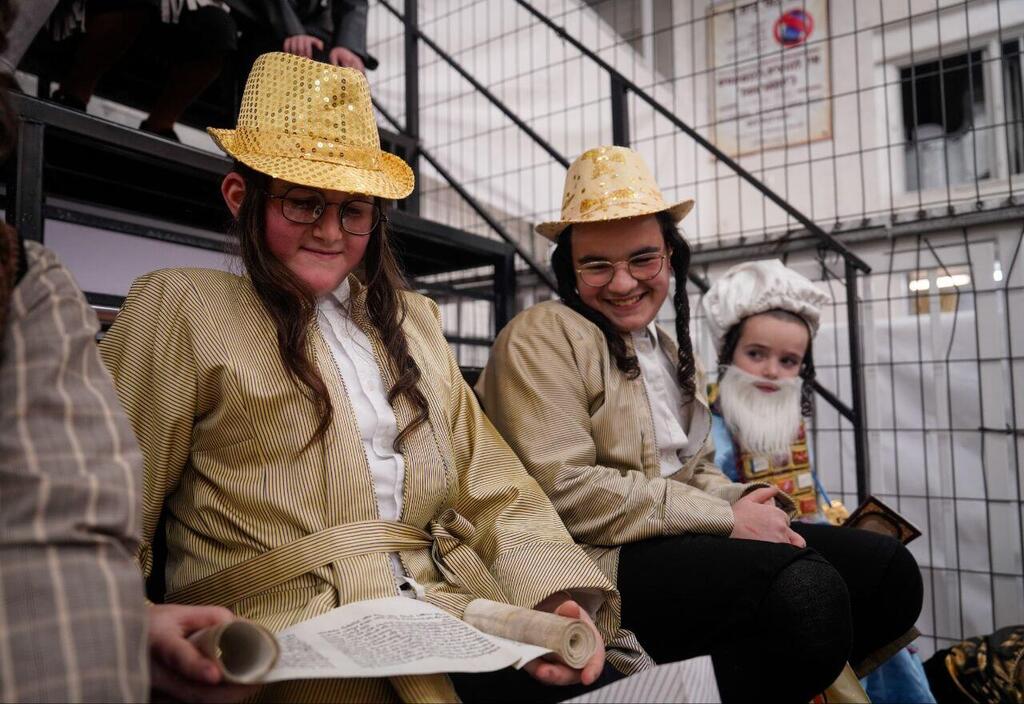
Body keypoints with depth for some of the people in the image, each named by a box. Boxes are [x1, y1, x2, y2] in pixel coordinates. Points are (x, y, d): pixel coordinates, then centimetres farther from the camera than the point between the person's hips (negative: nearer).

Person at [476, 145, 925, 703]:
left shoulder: (668, 350, 21)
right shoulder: (542, 337, -7)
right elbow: (562, 489, -17)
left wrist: (744, 501, -4)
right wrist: (726, 518, -16)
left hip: (679, 537, 8)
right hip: (596, 561, -8)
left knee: (887, 568, -5)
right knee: (805, 588, -28)